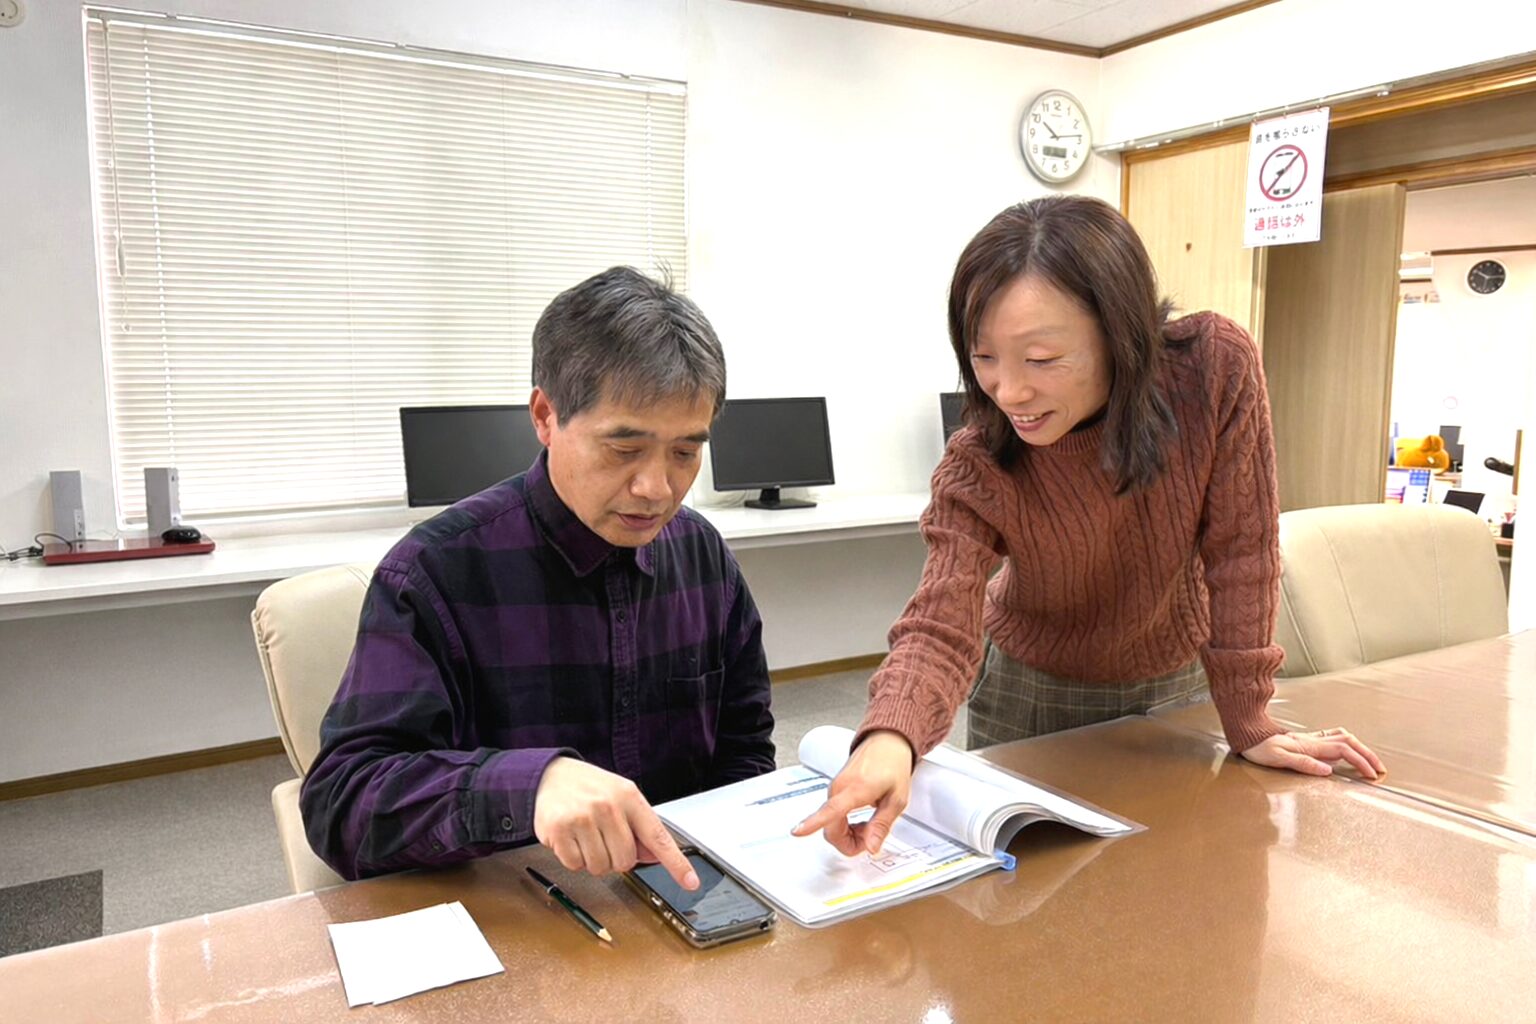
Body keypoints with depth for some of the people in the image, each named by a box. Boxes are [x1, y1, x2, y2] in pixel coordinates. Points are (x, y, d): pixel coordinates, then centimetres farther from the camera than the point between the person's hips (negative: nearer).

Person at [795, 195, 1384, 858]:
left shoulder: (1218, 370, -28)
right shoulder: (978, 468, -27)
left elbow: (1240, 548, -20)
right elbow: (940, 629, -34)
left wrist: (1249, 725, -16)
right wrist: (890, 738, -55)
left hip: (1176, 686, 1)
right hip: (1031, 693, -1)